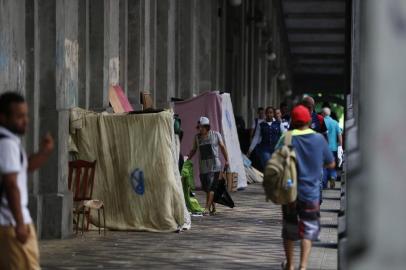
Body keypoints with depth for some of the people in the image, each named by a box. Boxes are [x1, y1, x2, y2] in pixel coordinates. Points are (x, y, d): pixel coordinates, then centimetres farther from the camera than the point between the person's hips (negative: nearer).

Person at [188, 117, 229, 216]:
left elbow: (222, 147, 8)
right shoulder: (197, 137, 10)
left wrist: (226, 160, 5)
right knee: (206, 187, 5)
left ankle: (207, 208, -18)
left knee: (210, 187, -14)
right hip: (203, 166, 4)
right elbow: (193, 150, 17)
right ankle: (213, 207, 19)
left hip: (214, 165, -4)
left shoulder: (215, 135, 2)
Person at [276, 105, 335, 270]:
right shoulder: (319, 139, -3)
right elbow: (331, 164, 6)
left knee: (289, 229, 16)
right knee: (308, 231, 6)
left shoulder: (286, 139, -7)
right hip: (311, 193, 0)